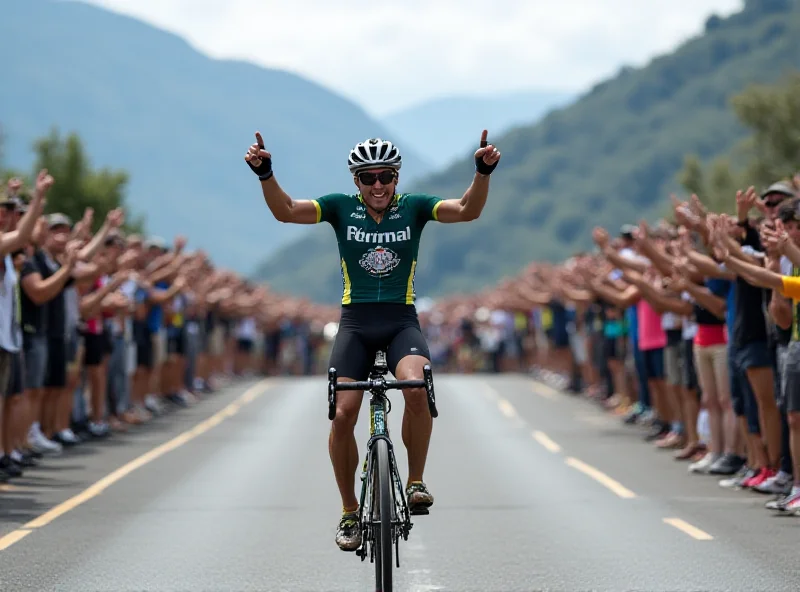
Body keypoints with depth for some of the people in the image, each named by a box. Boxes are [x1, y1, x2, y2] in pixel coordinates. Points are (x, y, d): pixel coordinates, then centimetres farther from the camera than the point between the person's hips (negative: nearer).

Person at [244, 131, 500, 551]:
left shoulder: (413, 206, 1)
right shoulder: (341, 207, 1)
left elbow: (467, 211, -13)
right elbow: (285, 211, -11)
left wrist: (483, 172, -30)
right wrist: (265, 173, -29)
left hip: (402, 321, -1)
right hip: (355, 322, 1)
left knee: (416, 388, -30)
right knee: (343, 414, -12)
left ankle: (415, 482, -9)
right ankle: (350, 512, 6)